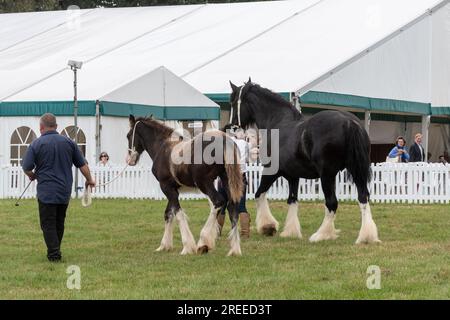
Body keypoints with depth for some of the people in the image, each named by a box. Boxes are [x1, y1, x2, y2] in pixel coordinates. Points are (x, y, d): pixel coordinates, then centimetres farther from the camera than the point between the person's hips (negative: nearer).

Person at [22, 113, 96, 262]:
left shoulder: (36, 144, -7)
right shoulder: (68, 142, 5)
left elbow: (26, 168, -6)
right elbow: (82, 164, 9)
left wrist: (32, 175, 15)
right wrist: (89, 180, 23)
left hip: (46, 192, -4)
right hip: (65, 191, 4)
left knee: (48, 224, 0)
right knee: (59, 223, 16)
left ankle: (54, 254, -7)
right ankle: (55, 251, 23)